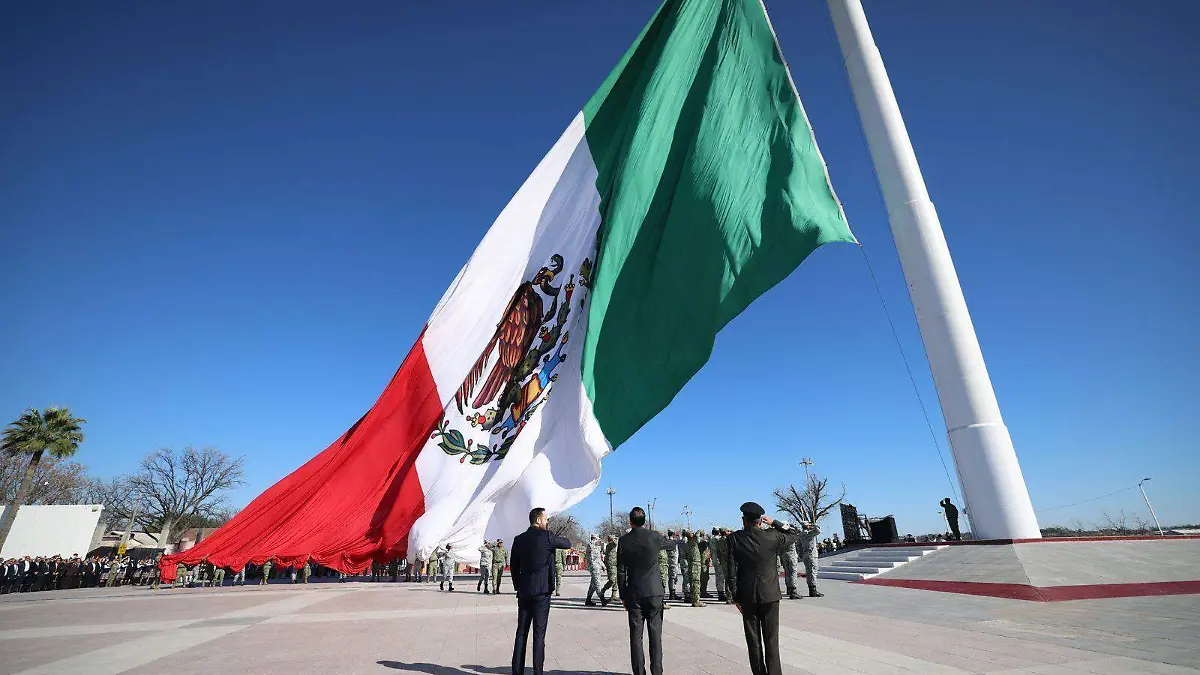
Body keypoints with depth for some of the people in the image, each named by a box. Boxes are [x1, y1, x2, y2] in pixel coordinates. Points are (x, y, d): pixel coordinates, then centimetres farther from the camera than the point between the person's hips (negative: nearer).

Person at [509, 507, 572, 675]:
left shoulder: (519, 539, 5)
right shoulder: (547, 536, -12)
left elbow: (513, 565, 11)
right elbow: (568, 544, 2)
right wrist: (558, 537, 20)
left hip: (524, 592, 5)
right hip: (542, 591, -5)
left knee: (521, 632, 12)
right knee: (539, 633, 2)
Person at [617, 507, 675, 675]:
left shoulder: (624, 540, -4)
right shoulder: (654, 537, -6)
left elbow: (620, 571, 0)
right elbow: (672, 544, 16)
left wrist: (623, 595, 7)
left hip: (633, 593, 1)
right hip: (654, 592, 0)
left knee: (636, 634, 8)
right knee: (655, 633, 7)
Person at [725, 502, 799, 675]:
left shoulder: (734, 539, -10)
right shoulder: (772, 537, -10)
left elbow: (731, 570, -8)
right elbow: (792, 535, 10)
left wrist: (735, 596, 1)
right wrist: (774, 522, 7)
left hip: (747, 597, 0)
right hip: (770, 595, 0)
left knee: (753, 641, 11)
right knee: (771, 640, 7)